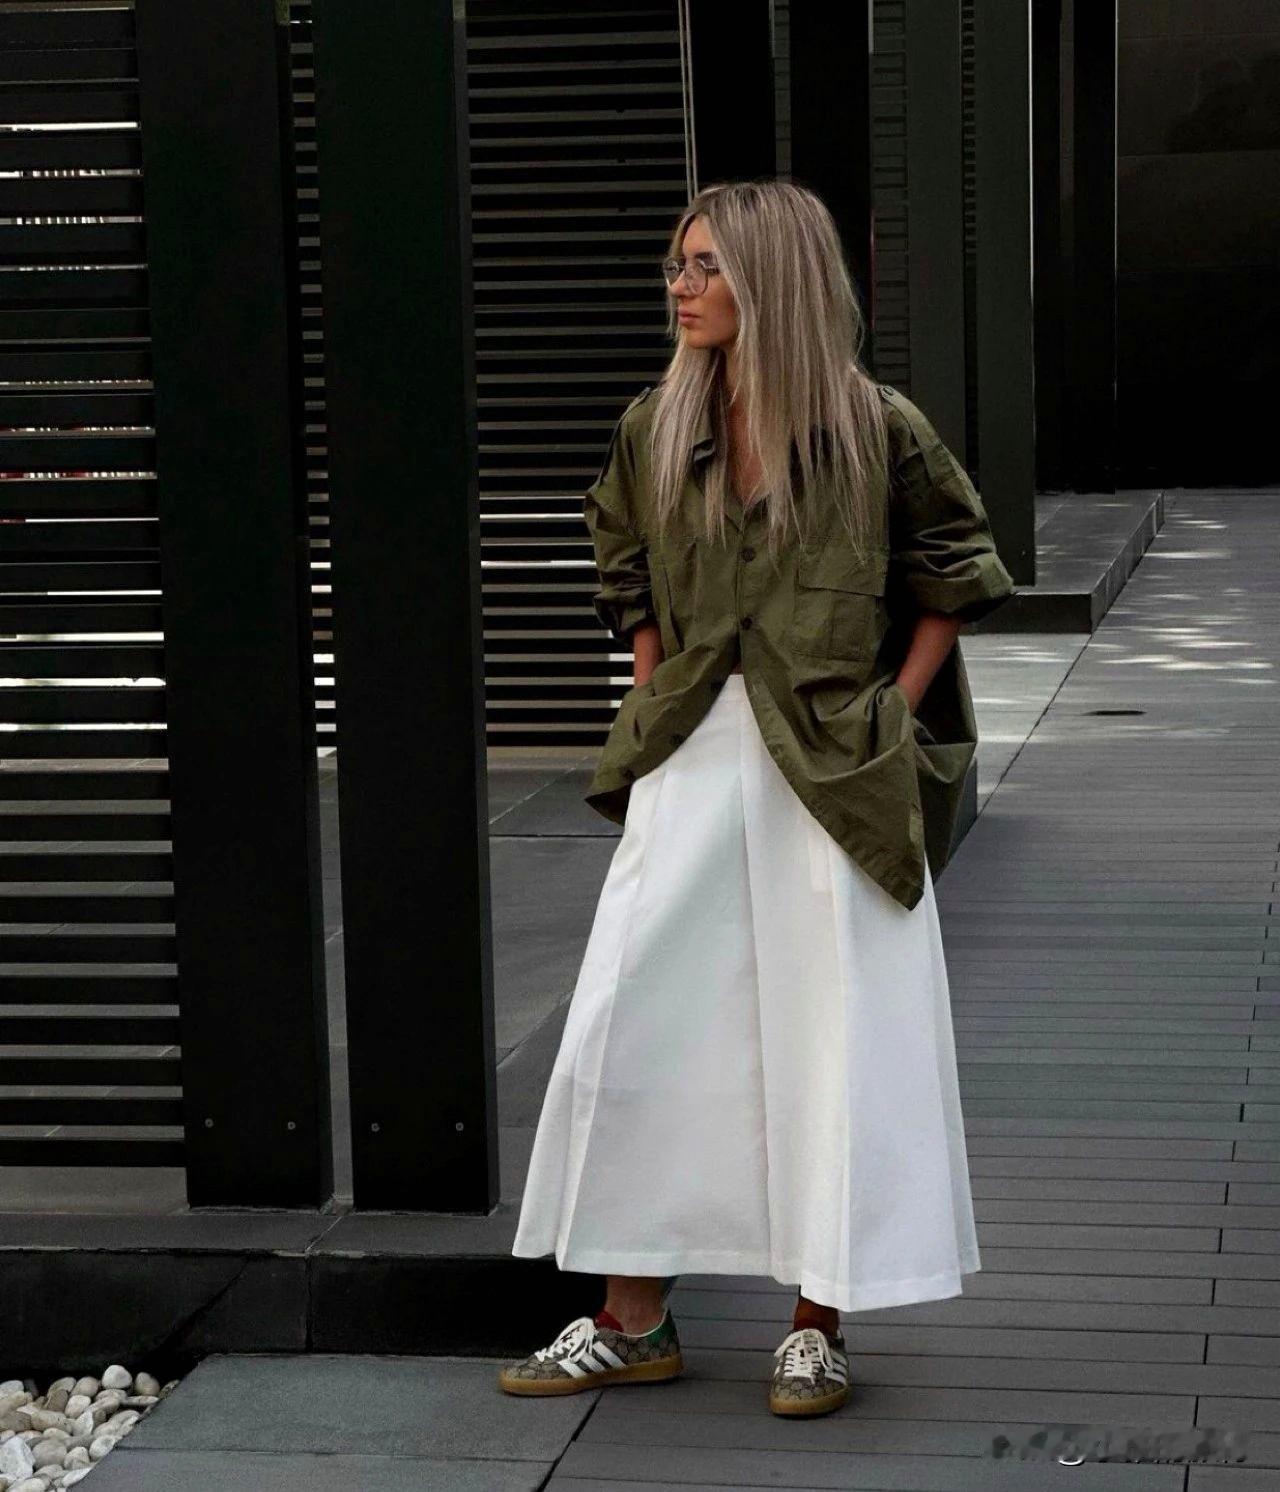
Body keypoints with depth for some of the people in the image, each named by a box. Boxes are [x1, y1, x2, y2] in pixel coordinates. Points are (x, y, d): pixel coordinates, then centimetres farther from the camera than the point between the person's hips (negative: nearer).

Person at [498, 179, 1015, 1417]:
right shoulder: (655, 430, 5)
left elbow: (952, 575, 4)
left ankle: (816, 1327, 15)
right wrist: (656, 693, 11)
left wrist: (894, 713, -2)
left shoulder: (875, 430, -7)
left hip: (834, 772, -4)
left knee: (832, 1039, 2)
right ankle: (632, 1323, 16)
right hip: (692, 764, 4)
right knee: (628, 1026, 3)